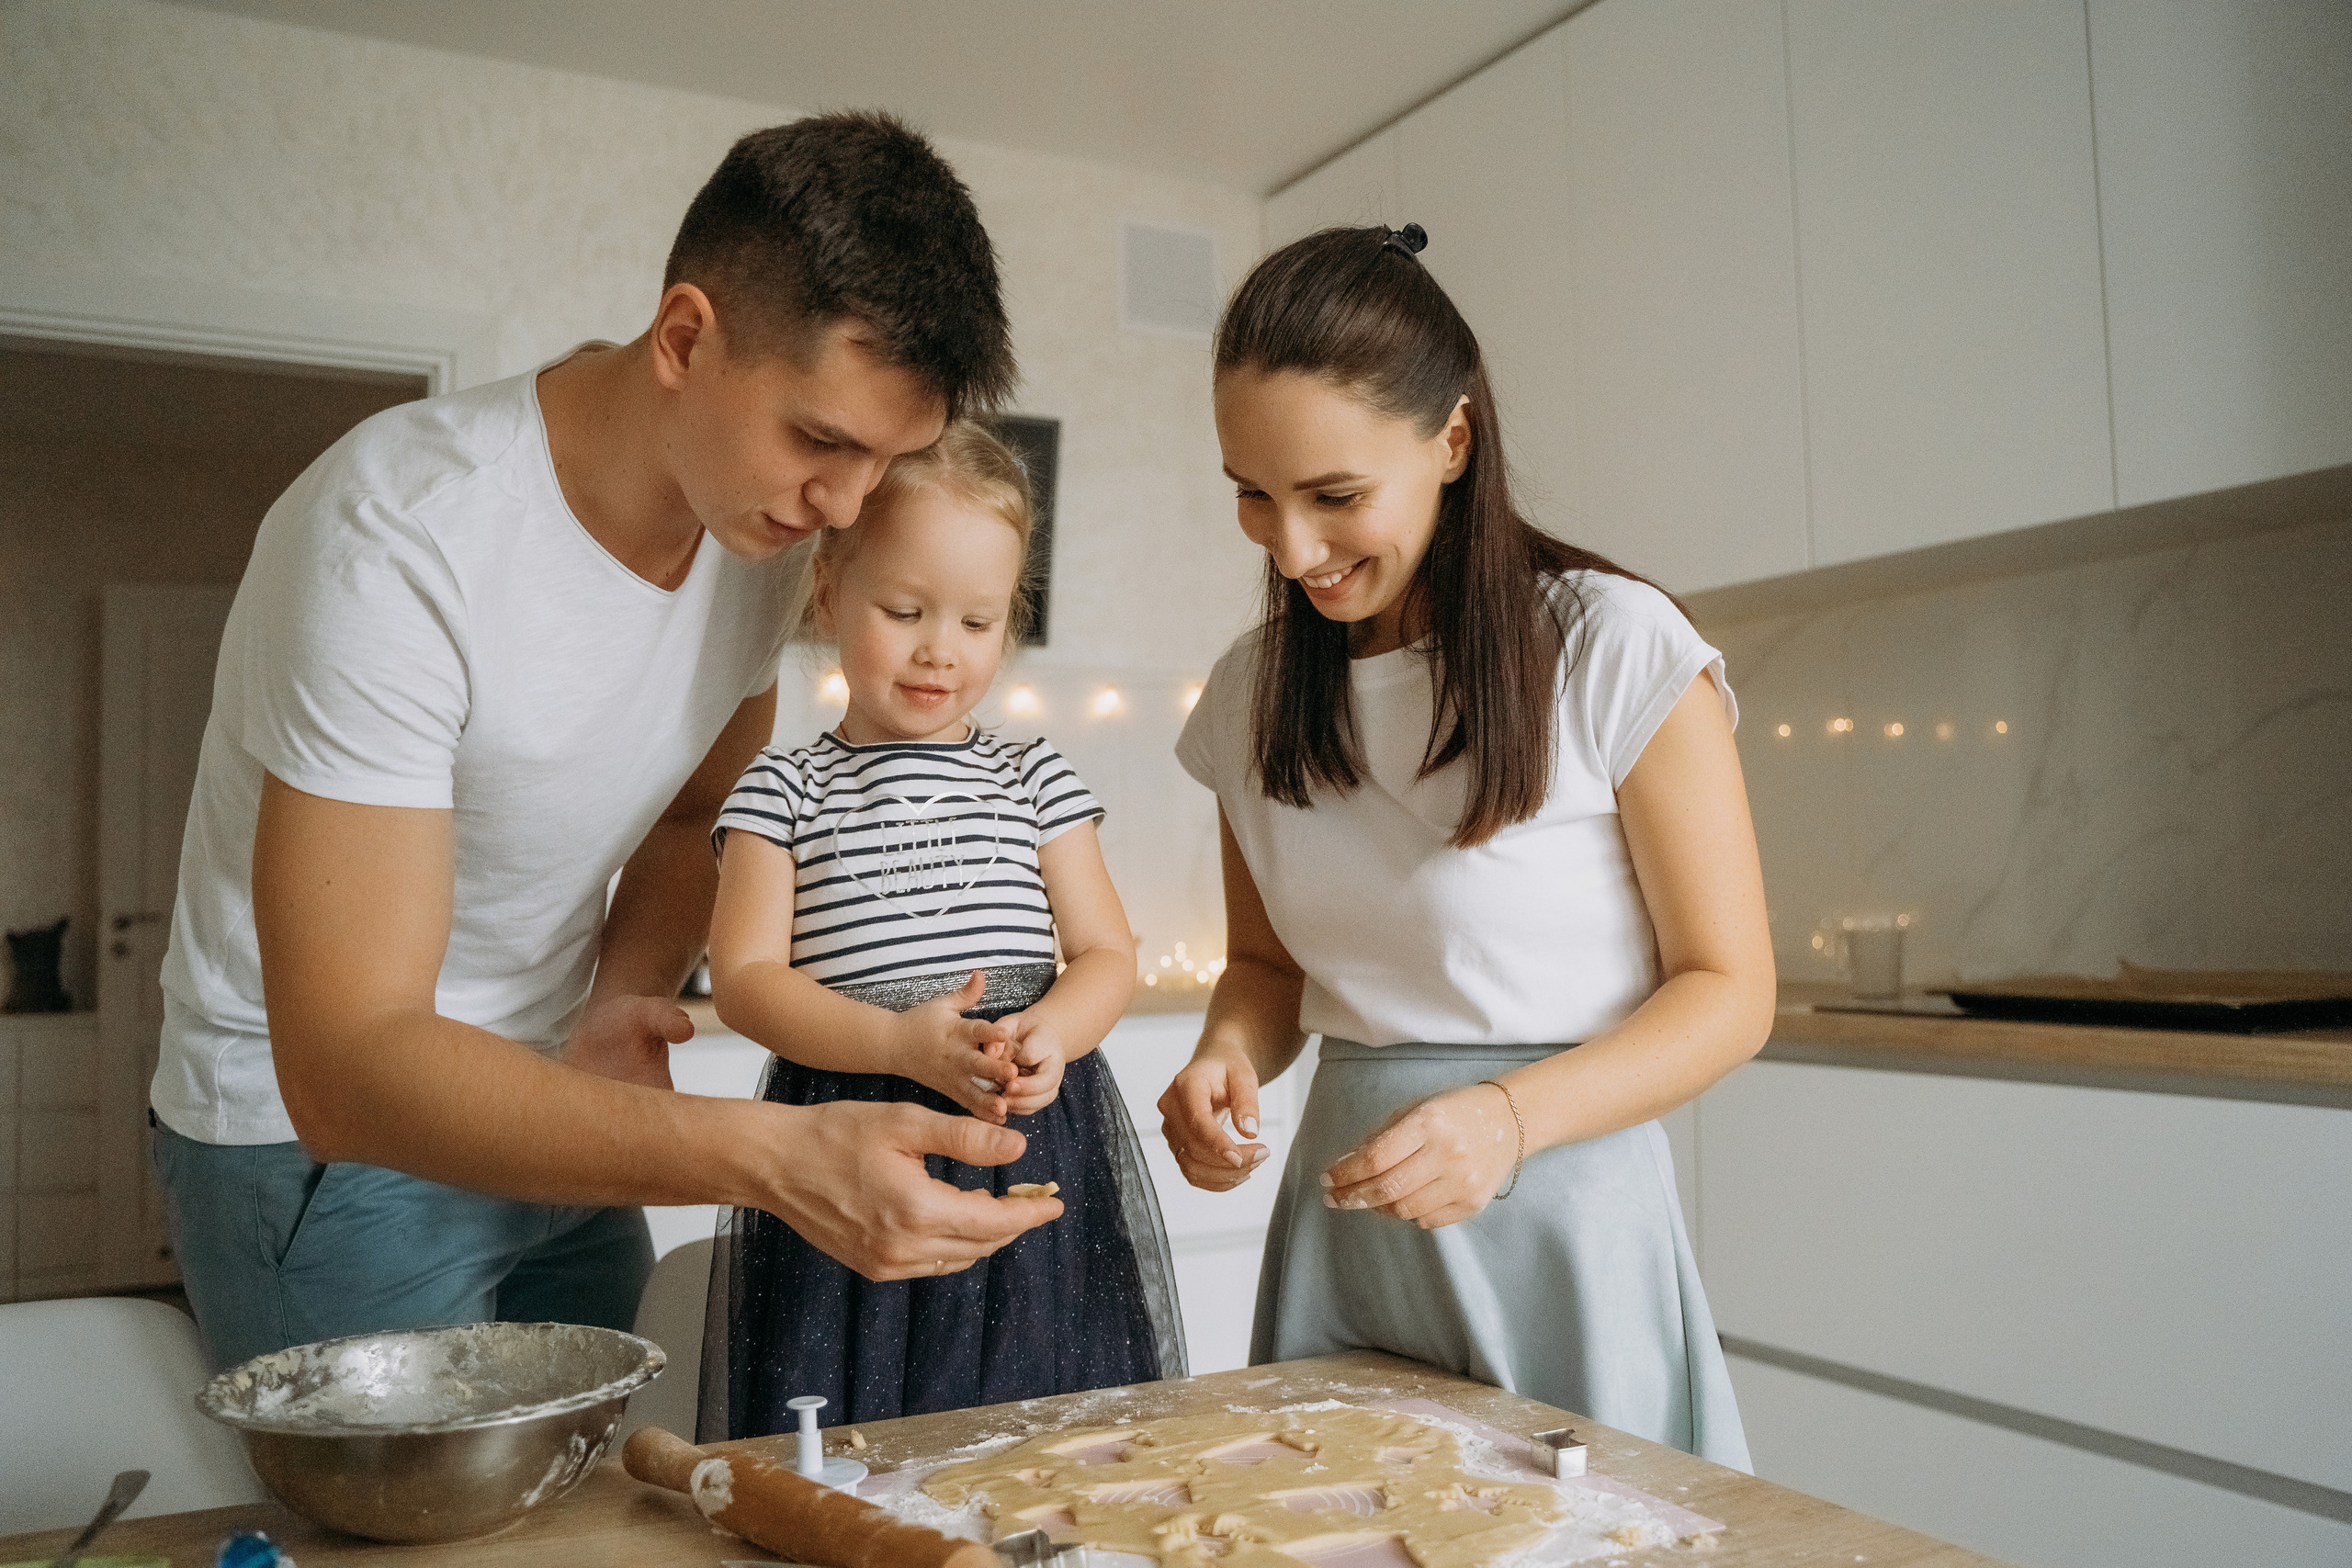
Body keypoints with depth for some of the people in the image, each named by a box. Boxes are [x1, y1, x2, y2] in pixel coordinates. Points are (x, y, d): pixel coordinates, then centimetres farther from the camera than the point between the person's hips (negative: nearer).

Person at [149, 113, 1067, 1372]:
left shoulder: (759, 515, -8)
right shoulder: (402, 542, -30)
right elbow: (344, 1065, -34)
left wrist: (615, 1007, -12)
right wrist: (773, 1157, -45)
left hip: (557, 1120, 6)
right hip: (319, 1132, -5)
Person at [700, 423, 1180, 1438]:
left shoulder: (1034, 777, 11)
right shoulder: (783, 788, 6)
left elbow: (1106, 953, 8)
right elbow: (744, 975, -3)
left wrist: (1051, 1032, -15)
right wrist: (898, 1042, -19)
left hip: (1036, 1136, 2)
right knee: (845, 1441, 1)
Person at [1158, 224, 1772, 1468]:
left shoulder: (1616, 651, -12)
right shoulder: (1250, 696, 3)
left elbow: (1727, 988, -9)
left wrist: (1512, 1114, -24)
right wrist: (1230, 1052, -9)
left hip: (1564, 1212, -4)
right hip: (1343, 1215, 4)